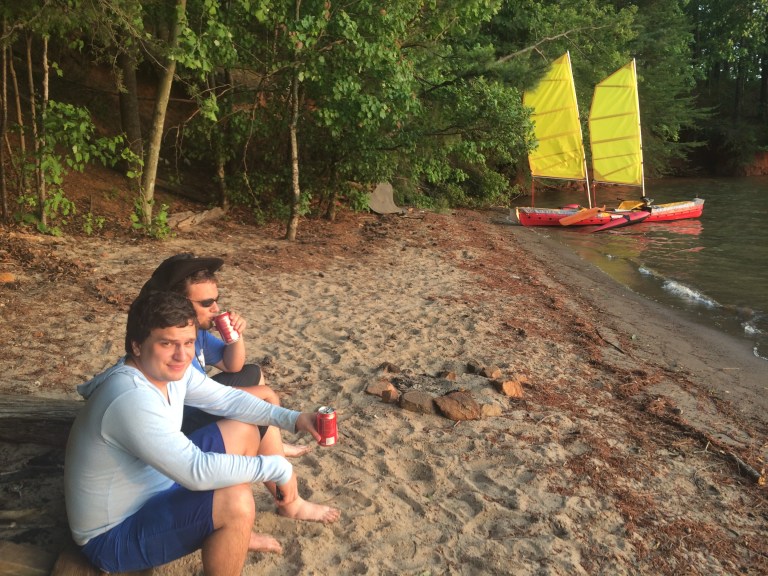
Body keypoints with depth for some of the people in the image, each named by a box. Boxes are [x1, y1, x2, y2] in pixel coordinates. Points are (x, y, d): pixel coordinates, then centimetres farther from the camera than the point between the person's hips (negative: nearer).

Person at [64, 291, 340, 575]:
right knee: (235, 500, -31)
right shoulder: (131, 399, -35)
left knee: (247, 430, 7)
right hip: (115, 534, -9)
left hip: (155, 487, 9)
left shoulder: (169, 368, -7)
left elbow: (227, 398, 3)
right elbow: (196, 471, -37)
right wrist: (277, 467, -28)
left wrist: (292, 418, -8)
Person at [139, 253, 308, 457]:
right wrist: (263, 394, -14)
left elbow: (232, 366, 7)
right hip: (182, 425, -9)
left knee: (253, 373, 15)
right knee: (266, 397, -12)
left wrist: (237, 335, -13)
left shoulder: (196, 326, -4)